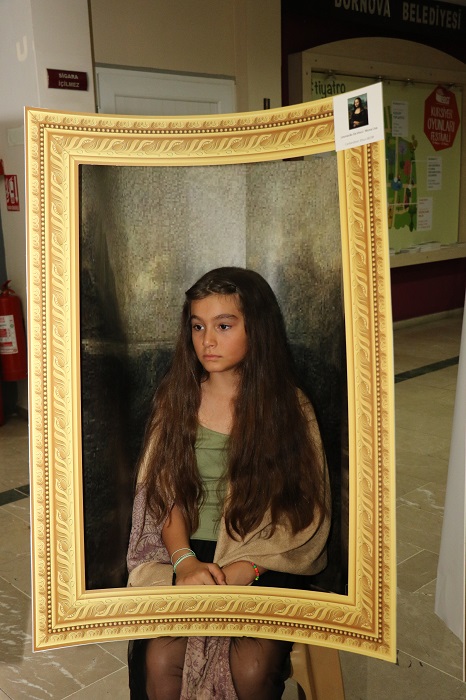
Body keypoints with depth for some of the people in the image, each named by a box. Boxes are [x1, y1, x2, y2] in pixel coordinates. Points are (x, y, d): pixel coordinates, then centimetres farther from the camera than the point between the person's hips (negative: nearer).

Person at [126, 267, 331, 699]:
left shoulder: (289, 407, -3)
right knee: (161, 660, -22)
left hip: (263, 566, -1)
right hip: (185, 556, 2)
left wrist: (239, 571, -18)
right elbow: (164, 493, 1)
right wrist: (186, 562, -16)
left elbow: (305, 516, -6)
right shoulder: (177, 397, 3)